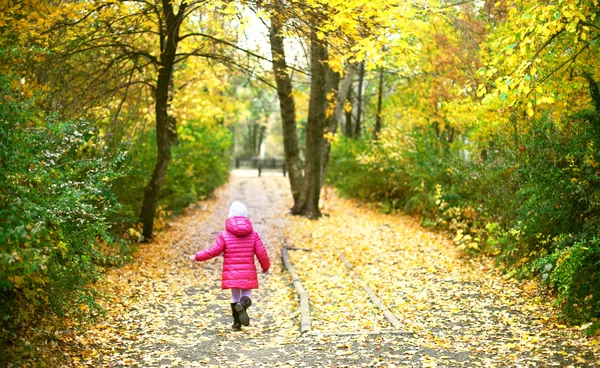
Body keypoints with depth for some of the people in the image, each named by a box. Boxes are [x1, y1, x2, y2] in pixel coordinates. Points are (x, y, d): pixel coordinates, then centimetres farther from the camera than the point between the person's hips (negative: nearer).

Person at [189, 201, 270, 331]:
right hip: (248, 273, 0)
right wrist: (266, 266, 19)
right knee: (246, 295, 7)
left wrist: (196, 257, 5)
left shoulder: (224, 234, -4)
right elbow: (262, 253, 1)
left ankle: (237, 322, 15)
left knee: (235, 296, 15)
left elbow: (214, 251, -7)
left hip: (231, 273, 0)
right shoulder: (253, 234, 2)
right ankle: (242, 305, -27)